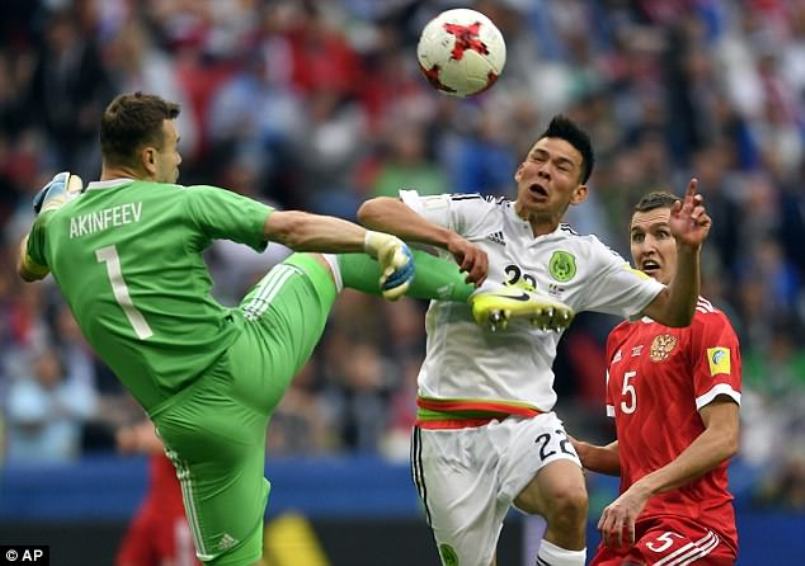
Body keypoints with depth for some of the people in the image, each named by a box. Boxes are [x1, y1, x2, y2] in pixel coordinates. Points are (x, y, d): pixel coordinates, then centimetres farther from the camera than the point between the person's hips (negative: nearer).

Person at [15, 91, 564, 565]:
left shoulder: (58, 225, 4)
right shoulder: (181, 203, -7)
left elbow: (28, 268, 29)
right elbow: (296, 228, -9)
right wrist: (381, 242, -2)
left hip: (192, 416, 2)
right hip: (253, 360, -2)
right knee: (324, 258, 24)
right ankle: (481, 296, 26)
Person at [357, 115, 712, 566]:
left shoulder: (584, 257, 9)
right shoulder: (473, 215, 2)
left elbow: (672, 312, 9)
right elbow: (373, 211, -8)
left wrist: (688, 249, -9)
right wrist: (452, 240, -22)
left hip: (528, 422, 1)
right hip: (450, 426, -1)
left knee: (569, 499, -32)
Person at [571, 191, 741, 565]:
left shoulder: (706, 324, -6)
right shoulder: (621, 338, 18)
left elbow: (724, 438, -15)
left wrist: (641, 491, -20)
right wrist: (581, 452, 6)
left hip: (693, 526, -8)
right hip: (634, 527, 8)